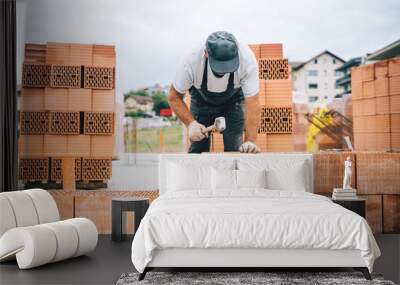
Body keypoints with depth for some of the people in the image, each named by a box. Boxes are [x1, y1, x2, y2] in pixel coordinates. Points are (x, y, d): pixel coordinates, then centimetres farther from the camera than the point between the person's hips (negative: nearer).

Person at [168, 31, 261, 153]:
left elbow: (252, 103, -34)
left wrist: (250, 141, -44)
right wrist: (190, 123, -34)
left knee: (233, 149, -9)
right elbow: (174, 96, -21)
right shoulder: (191, 62, -36)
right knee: (197, 149, -3)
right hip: (202, 100, 0)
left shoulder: (248, 60, -37)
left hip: (233, 100, 0)